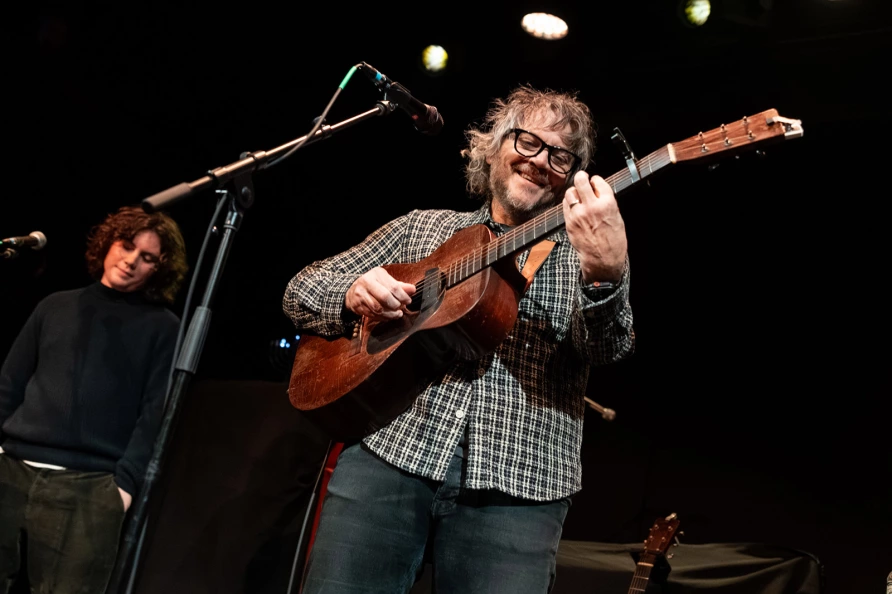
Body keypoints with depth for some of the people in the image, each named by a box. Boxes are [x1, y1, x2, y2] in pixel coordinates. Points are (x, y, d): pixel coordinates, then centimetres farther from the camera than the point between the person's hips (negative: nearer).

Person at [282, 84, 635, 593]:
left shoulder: (580, 254, 12)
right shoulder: (420, 228, 17)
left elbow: (608, 350, -7)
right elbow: (302, 289, 17)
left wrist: (605, 274, -29)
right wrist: (354, 294, -6)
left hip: (515, 490, -1)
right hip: (385, 456, 1)